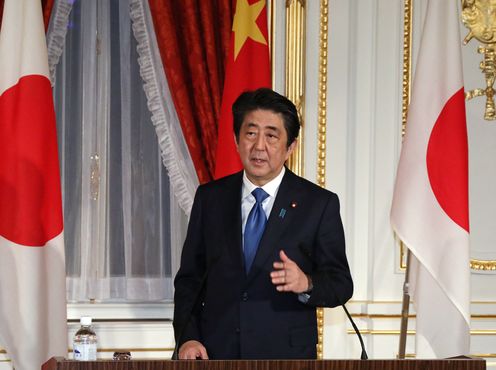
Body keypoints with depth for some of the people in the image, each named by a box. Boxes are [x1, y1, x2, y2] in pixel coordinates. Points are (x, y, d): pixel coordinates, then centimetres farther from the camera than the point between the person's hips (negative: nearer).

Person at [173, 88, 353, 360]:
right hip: (216, 352, 2)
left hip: (285, 356, -2)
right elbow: (189, 277, 9)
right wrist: (187, 337, -4)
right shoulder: (210, 198, 7)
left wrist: (306, 284, -23)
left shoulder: (320, 204, -1)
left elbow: (341, 284, -2)